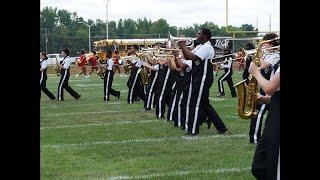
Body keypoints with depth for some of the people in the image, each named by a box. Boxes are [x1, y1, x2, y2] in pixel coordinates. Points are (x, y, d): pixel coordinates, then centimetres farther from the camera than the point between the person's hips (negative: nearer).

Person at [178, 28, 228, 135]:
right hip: (197, 78, 10)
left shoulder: (207, 47, -16)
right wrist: (183, 47, -1)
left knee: (196, 103, -4)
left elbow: (193, 57, -26)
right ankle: (220, 127, 18)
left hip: (203, 78, -10)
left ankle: (193, 130, 4)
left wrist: (183, 46, -17)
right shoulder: (199, 46, 15)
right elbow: (187, 57, 14)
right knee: (205, 104, 13)